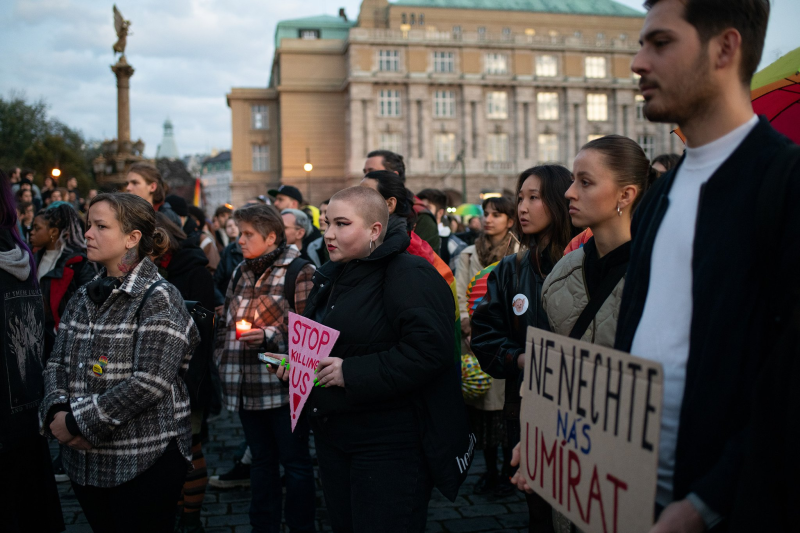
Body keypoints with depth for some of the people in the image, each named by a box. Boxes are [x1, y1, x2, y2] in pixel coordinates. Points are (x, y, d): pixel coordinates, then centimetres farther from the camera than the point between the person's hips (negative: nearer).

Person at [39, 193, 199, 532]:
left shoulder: (158, 298, -13)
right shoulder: (84, 297, 10)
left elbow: (151, 382, -21)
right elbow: (57, 362, 9)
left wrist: (78, 420, -18)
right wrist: (57, 410, -11)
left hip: (144, 462, -6)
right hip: (84, 460, 7)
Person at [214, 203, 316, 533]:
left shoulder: (299, 272, -8)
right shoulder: (240, 273, 14)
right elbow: (225, 322, 22)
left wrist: (269, 336, -20)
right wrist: (222, 357, 10)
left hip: (284, 385, -7)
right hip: (247, 386, 7)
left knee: (295, 463, 5)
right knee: (261, 461, 18)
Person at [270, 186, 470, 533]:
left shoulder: (410, 274, -15)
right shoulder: (331, 276, 13)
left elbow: (428, 348, -27)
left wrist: (352, 373, -25)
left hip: (388, 446, -8)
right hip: (332, 435, 9)